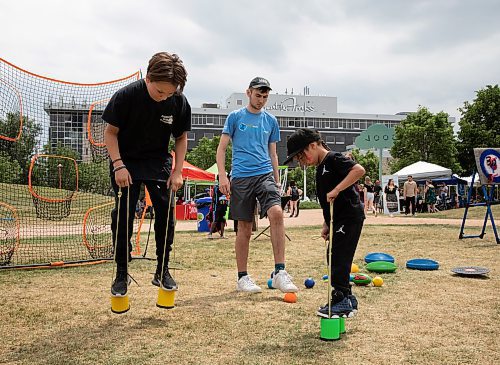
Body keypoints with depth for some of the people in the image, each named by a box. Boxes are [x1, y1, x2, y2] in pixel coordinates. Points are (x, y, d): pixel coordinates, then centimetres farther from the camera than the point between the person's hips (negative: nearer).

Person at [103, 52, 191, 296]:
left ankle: (162, 271, 7)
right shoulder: (126, 95, -20)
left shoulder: (179, 102, -14)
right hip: (126, 161, -2)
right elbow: (110, 132, -10)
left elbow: (181, 137, 0)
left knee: (166, 212, -6)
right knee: (122, 216, -6)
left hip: (158, 162, 2)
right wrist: (118, 165, -20)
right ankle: (122, 274, 8)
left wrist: (177, 171, -8)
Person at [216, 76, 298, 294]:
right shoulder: (235, 117, 7)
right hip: (241, 177, -2)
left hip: (265, 174, 2)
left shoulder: (271, 121, 15)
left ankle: (279, 273, -17)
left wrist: (277, 182, 16)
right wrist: (222, 176, -8)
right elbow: (221, 148, 4)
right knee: (244, 228, 2)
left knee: (276, 213, -23)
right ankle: (242, 278, 16)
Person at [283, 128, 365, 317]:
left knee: (339, 257, -9)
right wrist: (326, 224, 16)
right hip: (338, 220, 10)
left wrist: (336, 190, -27)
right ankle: (346, 298, 22)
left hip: (350, 216, -10)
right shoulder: (321, 168, 17)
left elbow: (359, 170, -28)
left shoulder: (333, 158, -12)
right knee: (334, 258, 12)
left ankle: (341, 299, -1)